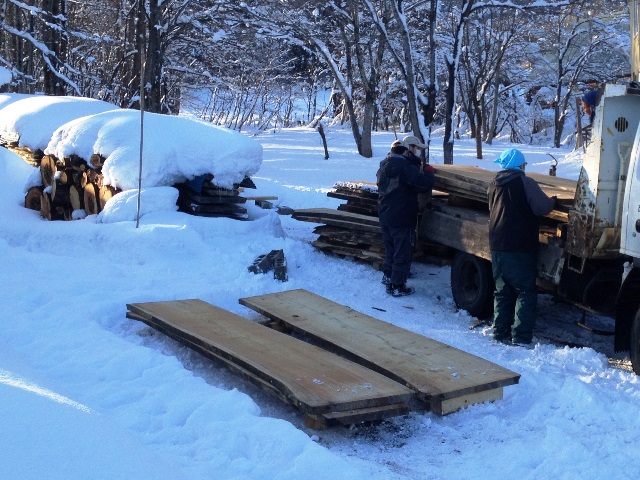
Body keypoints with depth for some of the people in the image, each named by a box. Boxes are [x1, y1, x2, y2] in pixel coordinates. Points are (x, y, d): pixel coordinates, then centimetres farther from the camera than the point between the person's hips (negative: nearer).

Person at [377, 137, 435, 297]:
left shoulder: (384, 166, 7)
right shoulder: (406, 168, -20)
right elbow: (425, 184, -25)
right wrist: (430, 173, -4)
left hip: (385, 216, 8)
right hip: (402, 219, -8)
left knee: (390, 248, 24)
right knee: (402, 253, 1)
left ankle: (387, 275, 35)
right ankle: (397, 287, 5)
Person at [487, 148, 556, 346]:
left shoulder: (494, 185, 11)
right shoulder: (526, 183, -11)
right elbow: (542, 207, -18)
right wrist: (553, 200, 3)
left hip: (497, 246, 7)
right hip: (520, 248, -7)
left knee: (502, 291, 14)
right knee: (526, 292, -1)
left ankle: (500, 332, 15)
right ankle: (521, 336, -6)